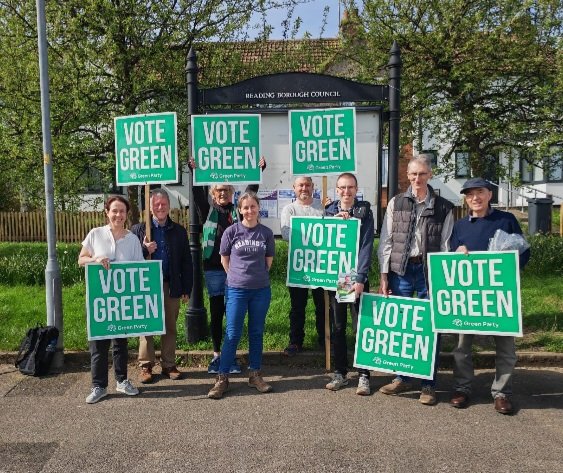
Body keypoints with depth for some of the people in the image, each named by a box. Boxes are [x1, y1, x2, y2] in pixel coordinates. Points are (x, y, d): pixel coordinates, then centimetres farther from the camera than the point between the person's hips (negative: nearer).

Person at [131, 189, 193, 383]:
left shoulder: (179, 231, 7)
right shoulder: (138, 229, 2)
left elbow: (186, 262, 6)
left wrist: (187, 289, 2)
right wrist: (145, 249, -18)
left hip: (171, 286, 1)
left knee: (170, 327, 9)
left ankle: (169, 365, 20)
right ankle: (146, 365, 18)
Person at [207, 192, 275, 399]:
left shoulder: (266, 233, 1)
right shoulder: (231, 231, -4)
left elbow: (269, 260, 10)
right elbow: (224, 259, 5)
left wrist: (257, 276, 8)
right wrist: (237, 276, 7)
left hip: (261, 290, 2)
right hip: (236, 289, -2)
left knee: (257, 333, 11)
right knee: (232, 334, 0)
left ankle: (255, 374, 24)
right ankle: (222, 378, 9)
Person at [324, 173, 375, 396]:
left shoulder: (365, 211, -1)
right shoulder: (329, 211, 9)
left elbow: (367, 246, -8)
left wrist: (360, 278, -16)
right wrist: (334, 221, -12)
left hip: (357, 277, -3)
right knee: (338, 327, 9)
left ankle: (364, 375, 10)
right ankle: (340, 373, 20)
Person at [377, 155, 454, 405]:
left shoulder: (443, 208, 4)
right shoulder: (396, 203, 7)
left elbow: (446, 245, 3)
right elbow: (386, 241, 5)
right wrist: (384, 276, 0)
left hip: (430, 271, -1)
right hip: (400, 270, 1)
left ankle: (428, 384, 17)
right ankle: (402, 378, 23)